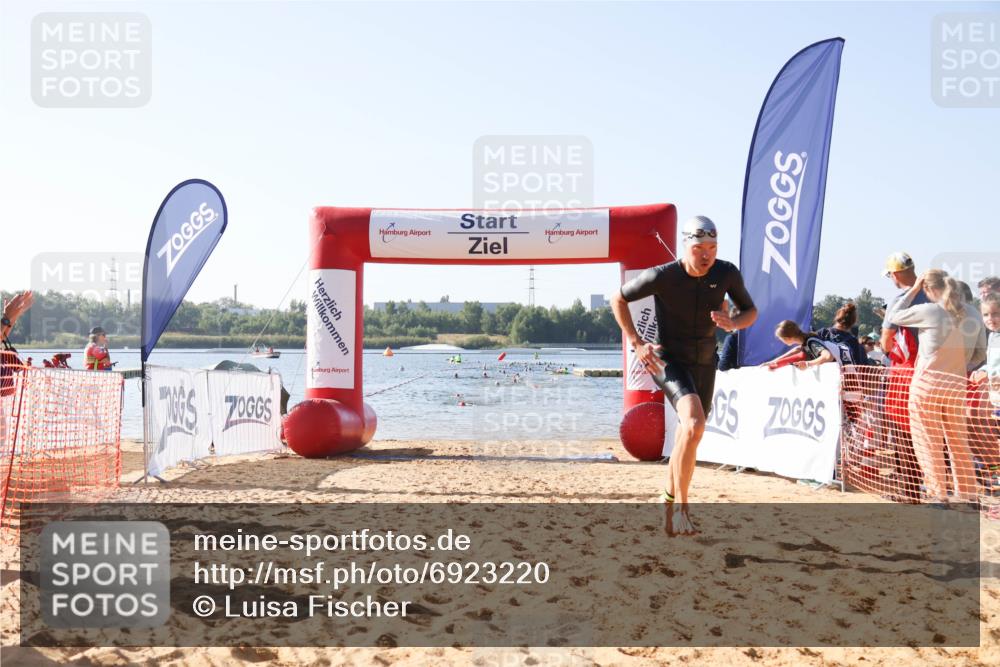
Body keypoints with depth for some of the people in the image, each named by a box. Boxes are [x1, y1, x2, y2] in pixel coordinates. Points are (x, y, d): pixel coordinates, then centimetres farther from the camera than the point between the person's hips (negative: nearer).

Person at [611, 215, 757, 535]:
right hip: (667, 360, -5)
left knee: (688, 436, 14)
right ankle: (681, 506, -15)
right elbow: (618, 299, -5)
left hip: (704, 364, 5)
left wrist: (733, 323, -19)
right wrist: (636, 343, -11)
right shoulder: (662, 276, -20)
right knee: (694, 424, -28)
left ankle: (669, 506, 33)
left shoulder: (727, 274, -10)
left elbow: (751, 312, 4)